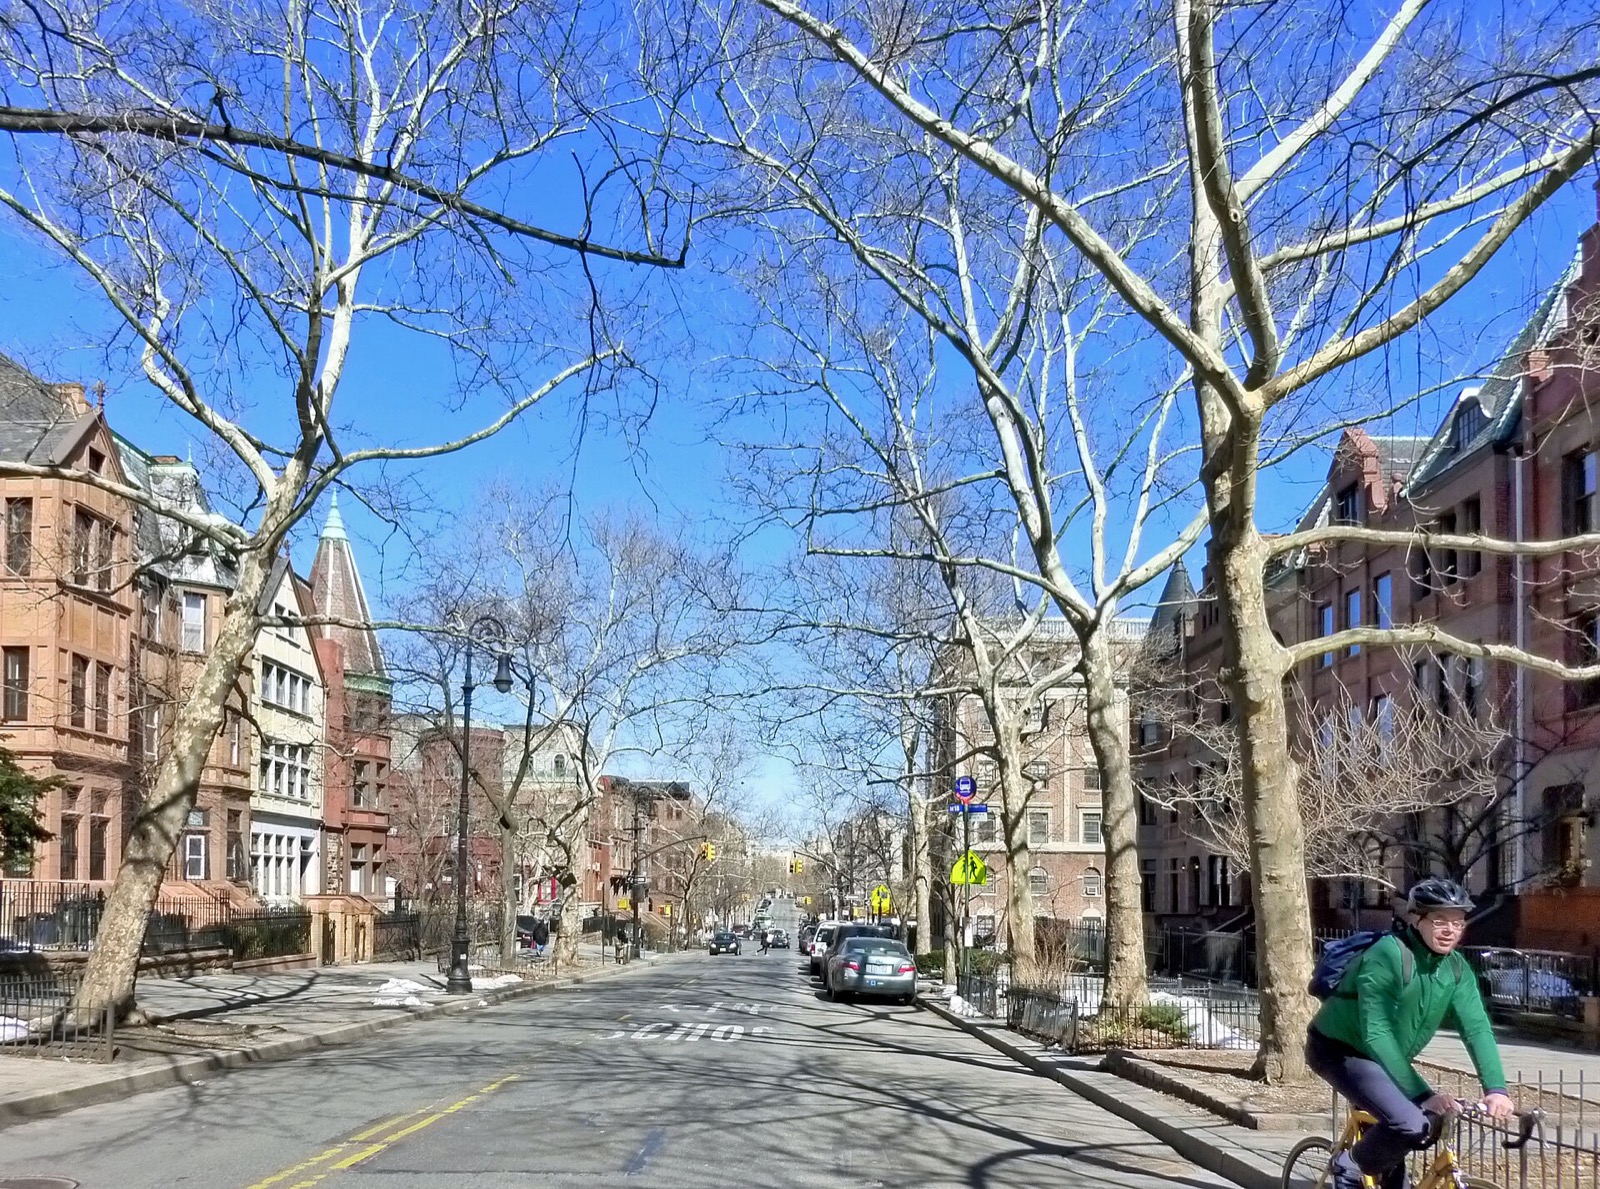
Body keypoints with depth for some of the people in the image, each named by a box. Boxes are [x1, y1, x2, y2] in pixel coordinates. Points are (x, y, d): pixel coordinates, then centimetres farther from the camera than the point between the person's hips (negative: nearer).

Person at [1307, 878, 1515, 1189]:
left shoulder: (1456, 969, -5)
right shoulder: (1386, 956, -27)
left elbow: (1477, 1028, -12)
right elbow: (1376, 1035, -29)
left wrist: (1496, 1089, -27)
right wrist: (1422, 1093, -31)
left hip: (1386, 1059, 8)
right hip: (1340, 1049, -8)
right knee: (1411, 1125, -26)